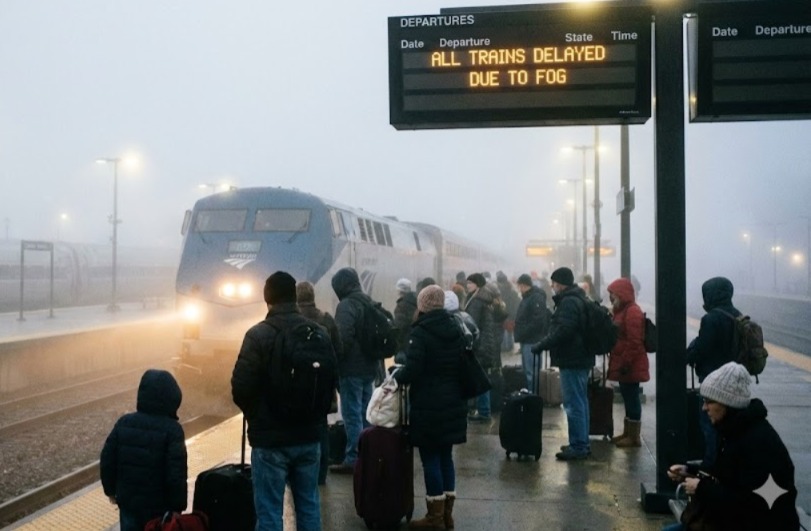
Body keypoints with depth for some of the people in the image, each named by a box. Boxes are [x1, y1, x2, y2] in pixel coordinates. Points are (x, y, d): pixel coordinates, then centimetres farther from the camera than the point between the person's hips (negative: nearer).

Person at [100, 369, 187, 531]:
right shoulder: (172, 429, -19)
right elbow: (177, 474, -21)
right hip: (159, 506, -4)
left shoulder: (124, 423, -4)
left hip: (128, 501, 4)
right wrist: (178, 505, -9)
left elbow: (107, 461, 2)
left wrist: (111, 490, 16)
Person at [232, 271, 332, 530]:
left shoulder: (258, 334, -14)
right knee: (309, 505, 16)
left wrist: (255, 415, 6)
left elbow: (241, 387, -14)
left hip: (271, 438, -5)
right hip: (309, 435, 5)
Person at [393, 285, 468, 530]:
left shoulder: (420, 332, -13)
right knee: (445, 457, 14)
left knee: (430, 459, 1)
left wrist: (395, 378, -3)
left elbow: (412, 370, -20)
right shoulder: (456, 330, 9)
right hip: (452, 403, 7)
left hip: (428, 405, -7)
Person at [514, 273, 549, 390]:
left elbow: (538, 321, -22)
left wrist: (523, 334, -19)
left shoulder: (537, 297, -13)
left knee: (531, 372, -8)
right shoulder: (527, 297, 18)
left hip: (532, 340, -10)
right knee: (527, 370, 15)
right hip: (526, 340, 10)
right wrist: (520, 334, 11)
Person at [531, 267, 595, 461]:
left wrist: (541, 345, -19)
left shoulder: (568, 302, -17)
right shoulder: (577, 299, 17)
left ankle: (578, 446, -4)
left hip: (571, 360, -11)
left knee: (573, 404, -7)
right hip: (581, 358, 11)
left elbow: (563, 331, -26)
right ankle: (582, 443, 23)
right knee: (580, 402, 16)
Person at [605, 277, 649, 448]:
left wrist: (625, 363, -22)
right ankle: (627, 433, 23)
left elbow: (634, 342, -22)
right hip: (624, 364, 10)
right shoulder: (622, 310, 16)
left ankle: (634, 437, 2)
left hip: (630, 366, -10)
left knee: (632, 398, -4)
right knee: (628, 398, 15)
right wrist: (620, 362, 21)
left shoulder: (632, 312, -16)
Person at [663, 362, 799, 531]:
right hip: (737, 517, 9)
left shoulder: (758, 442, -24)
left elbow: (758, 506, -27)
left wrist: (702, 489, -21)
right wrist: (689, 471, 1)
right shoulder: (734, 429, 4)